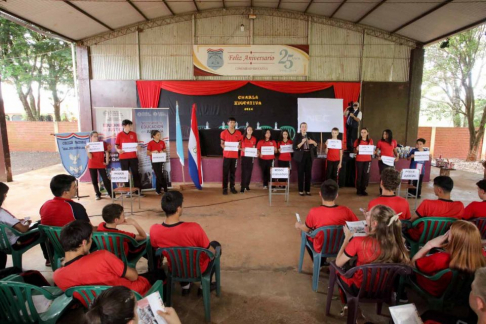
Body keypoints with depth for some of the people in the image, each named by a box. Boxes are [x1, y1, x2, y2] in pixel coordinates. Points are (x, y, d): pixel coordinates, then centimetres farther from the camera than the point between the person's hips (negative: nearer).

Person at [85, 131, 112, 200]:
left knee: (105, 179, -5)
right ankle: (98, 194, 14)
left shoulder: (102, 143, 0)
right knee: (94, 181, 5)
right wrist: (87, 149, -20)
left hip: (101, 164, -1)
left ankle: (110, 193, 4)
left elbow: (107, 152, 9)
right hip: (92, 165, 1)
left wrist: (107, 161, 3)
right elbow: (90, 157, -8)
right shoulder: (89, 145, 0)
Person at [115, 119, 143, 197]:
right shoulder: (119, 134, -1)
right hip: (123, 157, -1)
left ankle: (139, 190, 5)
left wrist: (138, 147, -10)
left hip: (133, 157, 1)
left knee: (135, 173, 2)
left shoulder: (133, 134, 5)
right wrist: (118, 150, -20)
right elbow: (116, 145, 1)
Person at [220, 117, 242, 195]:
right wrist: (224, 146, -16)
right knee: (225, 172, -2)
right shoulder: (223, 132, 1)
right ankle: (225, 188, 2)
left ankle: (232, 187, 16)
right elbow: (222, 143, 6)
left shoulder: (238, 133, 6)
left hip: (235, 155, 2)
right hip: (226, 155, -2)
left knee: (233, 172, 8)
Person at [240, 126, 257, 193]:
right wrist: (242, 149, -15)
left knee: (249, 171, 5)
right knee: (243, 171, -8)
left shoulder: (254, 139, 8)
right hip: (244, 156, -3)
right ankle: (242, 187, -8)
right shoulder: (242, 138, 1)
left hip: (251, 156, 3)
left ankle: (247, 185, 18)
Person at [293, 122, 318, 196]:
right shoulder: (297, 136, -3)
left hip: (309, 156, 4)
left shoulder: (310, 135, 9)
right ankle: (301, 190, 10)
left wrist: (313, 142, -7)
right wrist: (302, 142, -22)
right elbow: (295, 148, -11)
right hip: (301, 156, -3)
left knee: (308, 173, 5)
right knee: (301, 173, -1)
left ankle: (307, 190, 16)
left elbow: (315, 146, 14)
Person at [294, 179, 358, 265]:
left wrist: (298, 225, 14)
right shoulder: (345, 211, -23)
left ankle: (319, 263, 33)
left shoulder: (314, 212, -28)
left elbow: (306, 229, -9)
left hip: (321, 248, -3)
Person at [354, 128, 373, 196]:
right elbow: (355, 151, 5)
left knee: (366, 175, 2)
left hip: (367, 160, 2)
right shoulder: (357, 141, 1)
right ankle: (358, 190, 8)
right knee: (359, 175, -1)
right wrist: (357, 150, -16)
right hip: (359, 160, -2)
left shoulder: (370, 141, 6)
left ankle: (363, 190, 14)